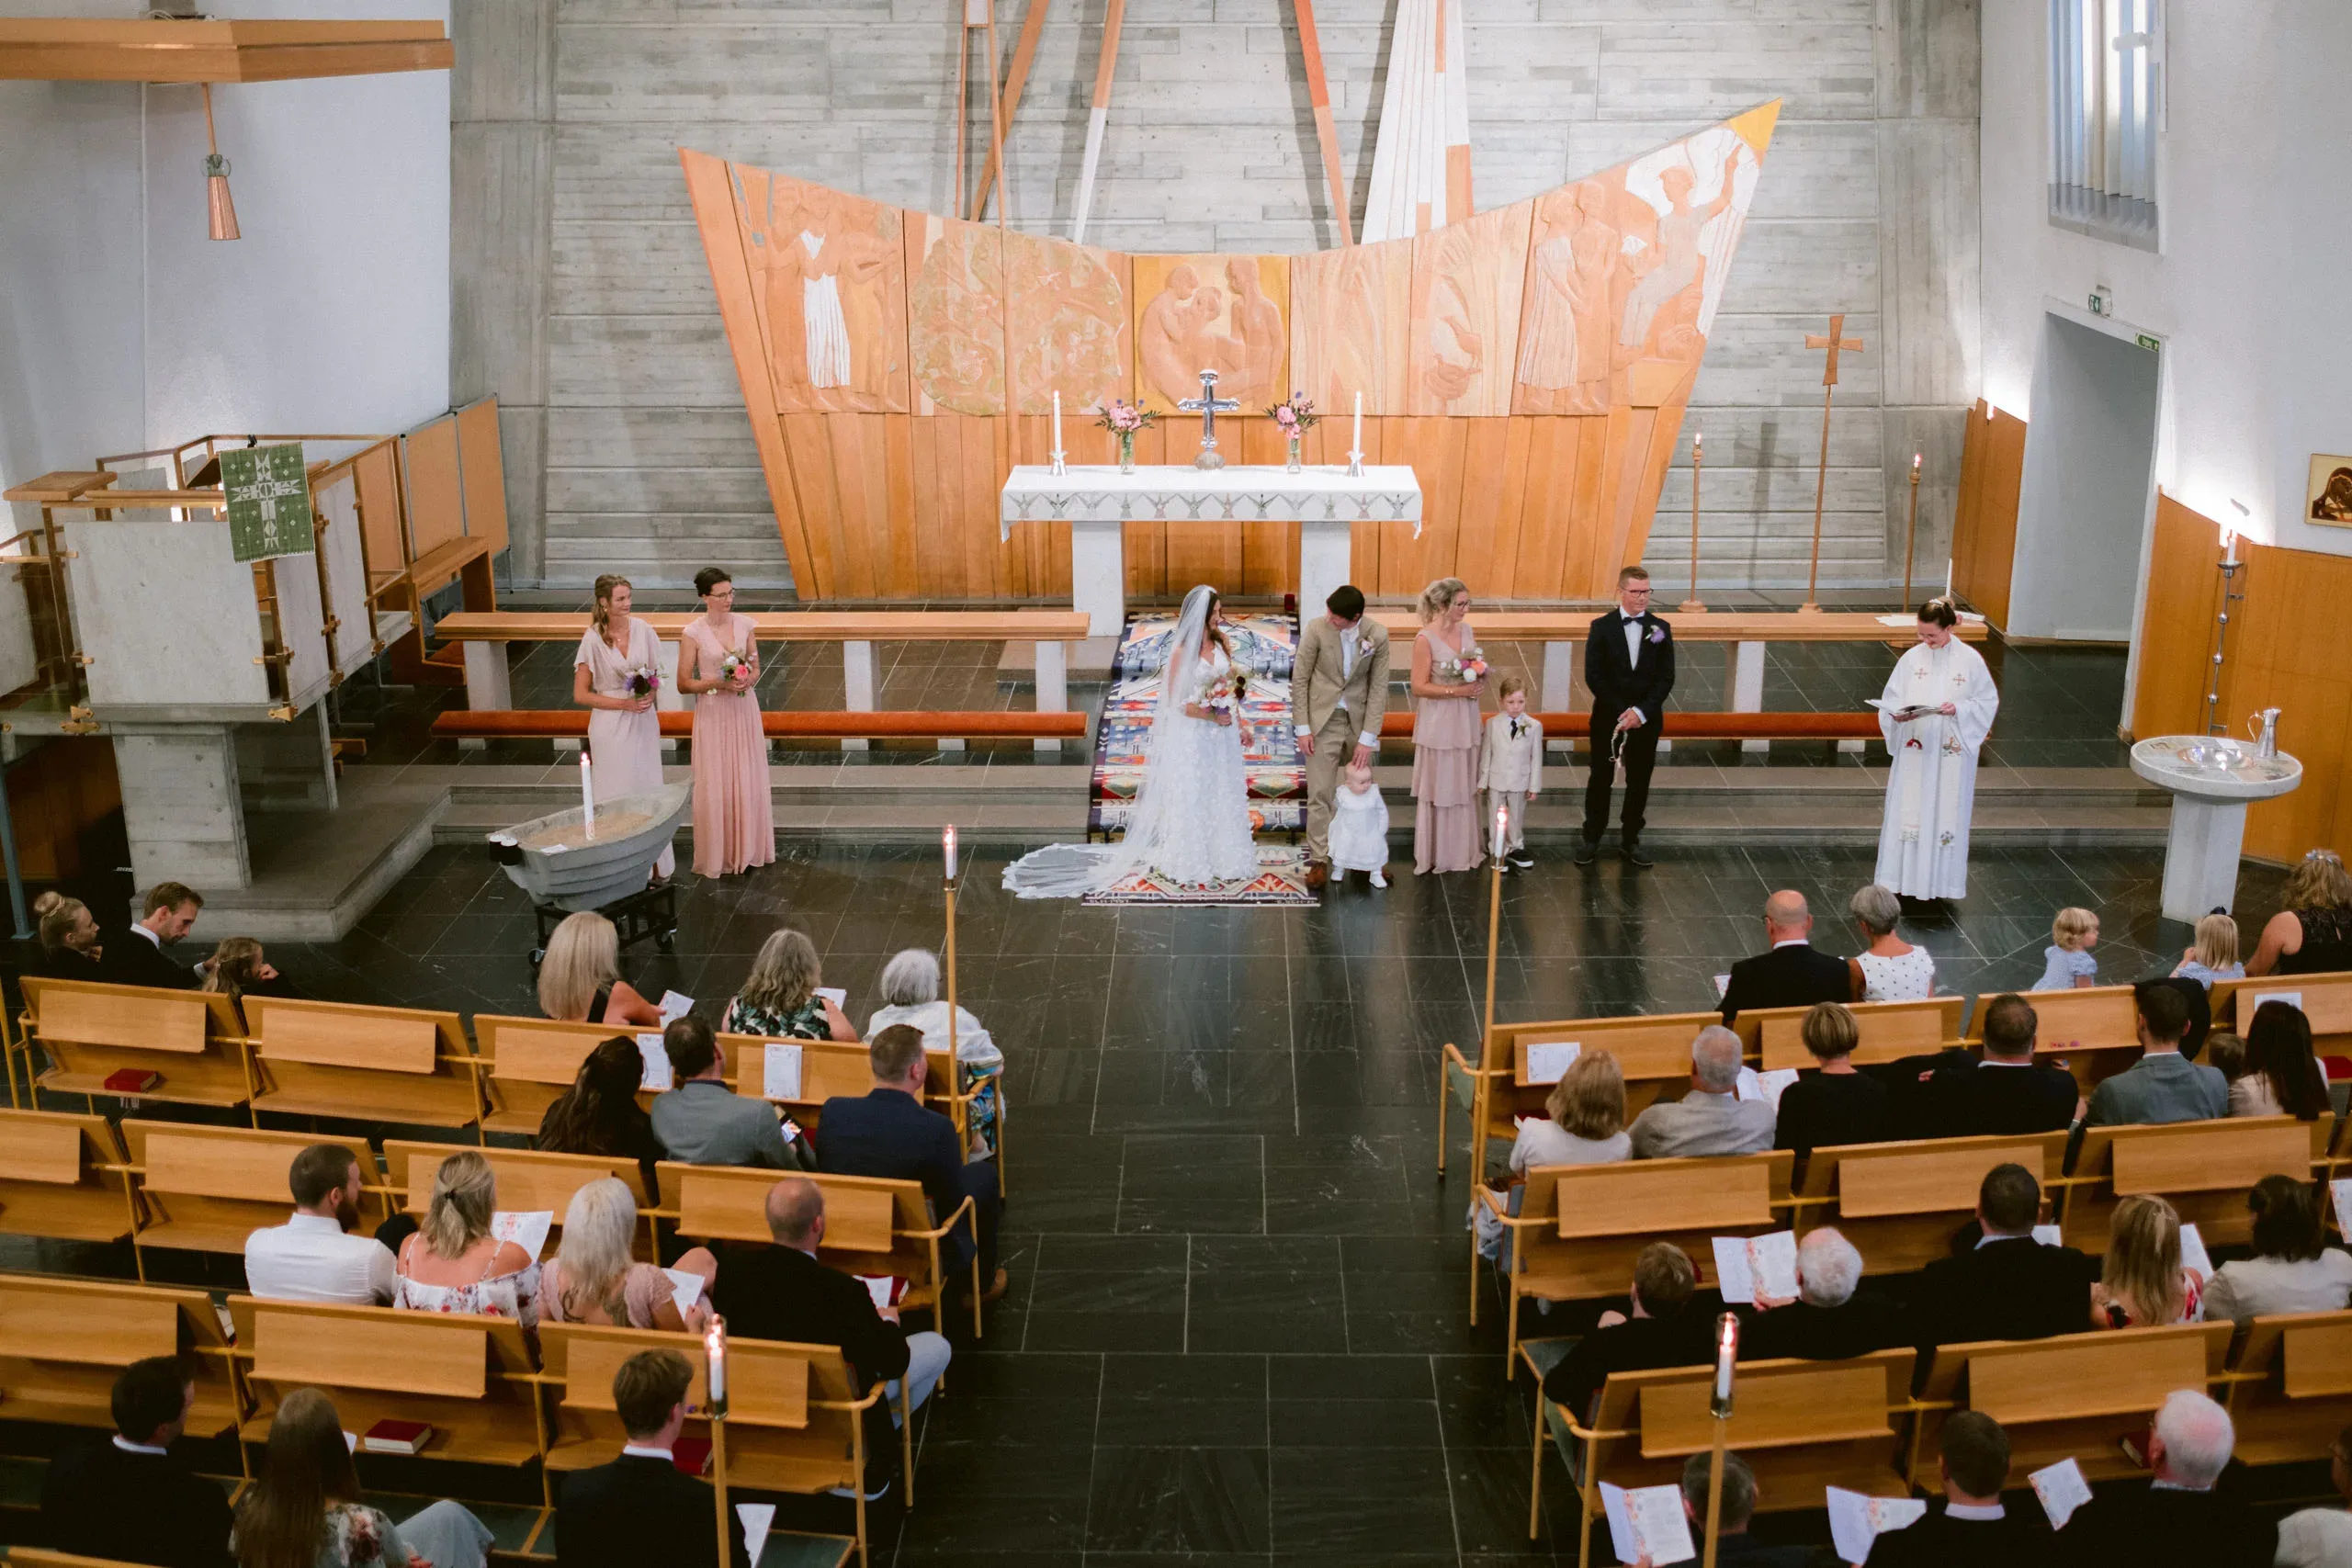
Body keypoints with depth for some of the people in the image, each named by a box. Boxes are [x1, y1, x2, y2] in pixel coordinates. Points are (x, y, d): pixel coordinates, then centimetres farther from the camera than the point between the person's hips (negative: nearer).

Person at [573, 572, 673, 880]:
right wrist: (624, 704, -15)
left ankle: (653, 864, 16)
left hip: (643, 724, 3)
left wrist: (651, 693, -10)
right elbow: (580, 694, -9)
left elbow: (656, 672, 11)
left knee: (648, 789, 8)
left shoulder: (642, 629, -2)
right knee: (618, 794, 4)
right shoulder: (593, 639, -12)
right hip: (611, 726, -3)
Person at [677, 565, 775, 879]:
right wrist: (719, 683, -19)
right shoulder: (693, 633, -10)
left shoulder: (744, 624, 1)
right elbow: (684, 684, -7)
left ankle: (747, 849, 22)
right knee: (715, 784, 1)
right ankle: (717, 856, 13)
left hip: (745, 711, 4)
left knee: (748, 780, 8)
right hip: (713, 714, -4)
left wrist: (748, 680, -12)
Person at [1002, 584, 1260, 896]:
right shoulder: (1182, 651, -16)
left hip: (1223, 735, 6)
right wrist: (1212, 716, -16)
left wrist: (1239, 724, 11)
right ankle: (1190, 863, 18)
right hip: (1192, 736, -6)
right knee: (1190, 797, 5)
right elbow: (1176, 702, -14)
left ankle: (1223, 857, 28)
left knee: (1223, 796, 14)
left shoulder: (1223, 640, 1)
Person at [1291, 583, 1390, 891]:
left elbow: (1379, 688, -5)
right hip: (1323, 720, -1)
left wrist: (1368, 738, -9)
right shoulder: (1316, 629, -13)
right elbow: (1299, 680, -5)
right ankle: (1318, 860, 4)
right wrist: (1302, 728, -7)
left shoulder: (1377, 635, -10)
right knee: (1319, 793, -3)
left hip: (1360, 721, 2)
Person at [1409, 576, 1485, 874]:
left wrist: (1479, 681, -4)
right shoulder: (1426, 639, -16)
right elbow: (1419, 686, -16)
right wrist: (1458, 691, -21)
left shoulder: (1466, 630, 4)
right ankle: (1434, 854, 16)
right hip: (1439, 722, -6)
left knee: (1464, 785, 13)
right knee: (1438, 788, 4)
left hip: (1465, 720, 6)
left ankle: (1462, 850, 25)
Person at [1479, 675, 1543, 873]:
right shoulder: (1492, 724, -7)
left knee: (1517, 818, 14)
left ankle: (1516, 849, 33)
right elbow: (1486, 753, -2)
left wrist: (1534, 786, -2)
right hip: (1496, 781, 0)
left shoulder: (1534, 726, -8)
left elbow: (1536, 758, -3)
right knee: (1496, 819, 8)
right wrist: (1482, 781, 0)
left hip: (1520, 782, 0)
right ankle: (1499, 853, 21)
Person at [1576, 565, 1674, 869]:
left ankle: (1630, 840, 17)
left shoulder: (1660, 629, 0)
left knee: (1639, 782, 7)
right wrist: (1622, 710, -14)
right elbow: (1593, 675, -7)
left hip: (1647, 719, 1)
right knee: (1600, 779, 5)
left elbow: (1666, 678, -2)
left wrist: (1641, 711, -14)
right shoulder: (1602, 627, -4)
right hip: (1607, 717, -1)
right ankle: (1592, 839, 15)